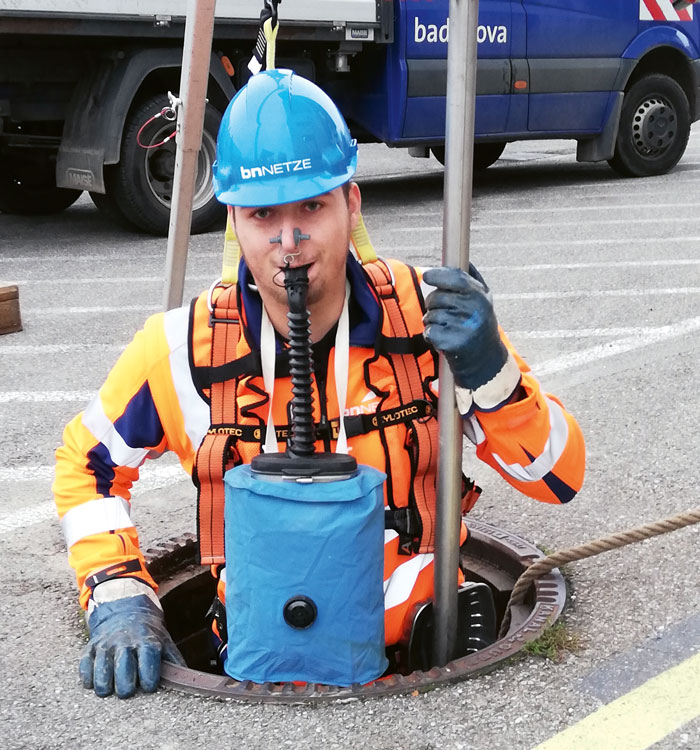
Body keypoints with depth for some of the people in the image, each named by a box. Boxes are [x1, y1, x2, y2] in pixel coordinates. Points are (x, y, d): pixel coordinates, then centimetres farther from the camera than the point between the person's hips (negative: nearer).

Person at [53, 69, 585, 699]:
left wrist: (488, 371, -22)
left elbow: (562, 478, -5)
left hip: (422, 645, 2)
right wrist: (119, 598, -4)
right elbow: (86, 463, 10)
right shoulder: (186, 348, -7)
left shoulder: (429, 315, -8)